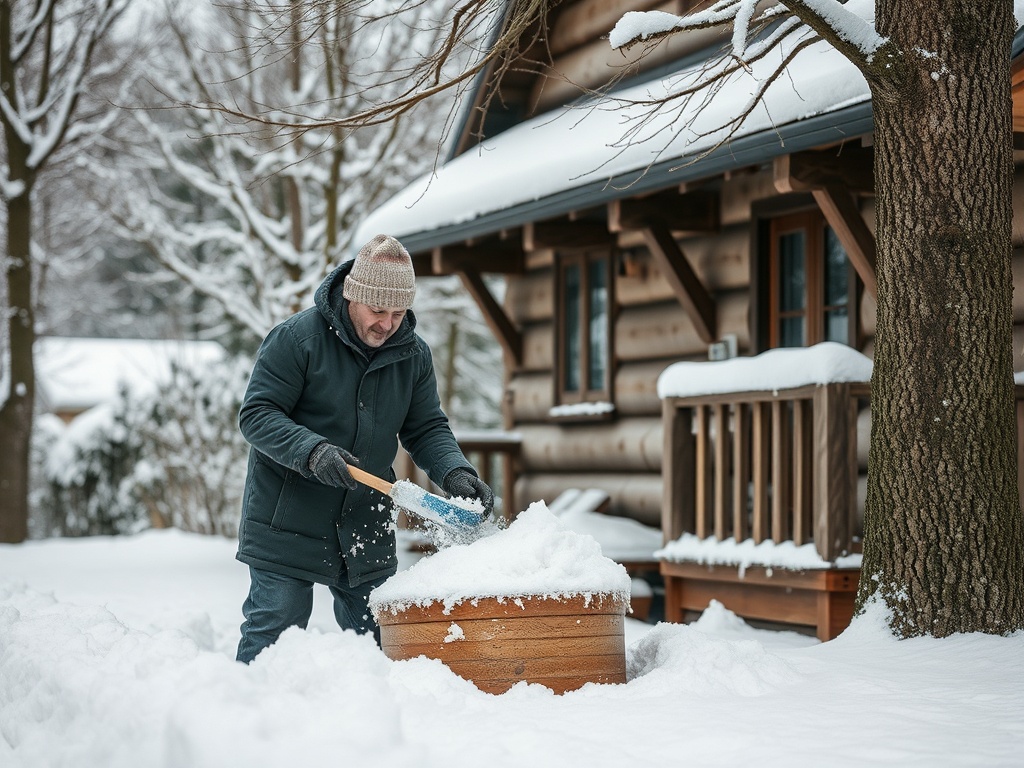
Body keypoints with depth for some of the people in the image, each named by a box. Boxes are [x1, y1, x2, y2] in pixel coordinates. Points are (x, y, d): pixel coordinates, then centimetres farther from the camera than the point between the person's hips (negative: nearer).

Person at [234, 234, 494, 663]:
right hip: (287, 526, -5)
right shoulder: (297, 337, -13)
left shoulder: (413, 354, 3)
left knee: (376, 640, 10)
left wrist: (455, 473, -16)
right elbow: (256, 414, -14)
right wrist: (312, 451, -30)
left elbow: (426, 429, 6)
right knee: (273, 634, -4)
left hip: (366, 529, 5)